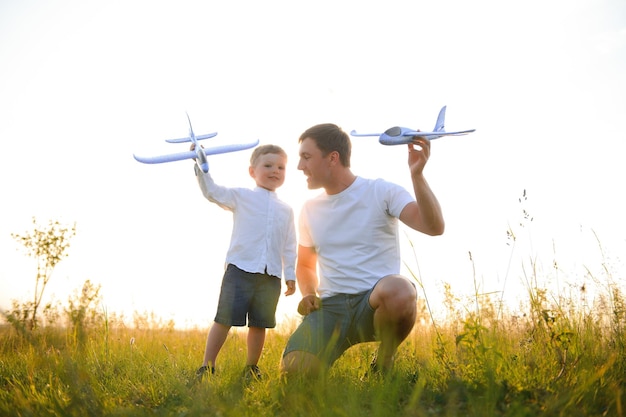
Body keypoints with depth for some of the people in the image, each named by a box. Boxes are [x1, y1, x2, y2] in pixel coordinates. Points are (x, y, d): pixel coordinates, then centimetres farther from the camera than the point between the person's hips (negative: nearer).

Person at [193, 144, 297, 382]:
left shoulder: (286, 210, 17)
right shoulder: (241, 197, 7)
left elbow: (289, 246, 17)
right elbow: (212, 192, 0)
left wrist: (290, 275, 11)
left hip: (271, 275, 3)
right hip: (240, 268, -3)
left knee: (259, 324, 7)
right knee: (224, 319, -4)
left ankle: (251, 368, 20)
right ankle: (207, 367, 4)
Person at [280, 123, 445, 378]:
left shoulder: (382, 192, -3)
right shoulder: (310, 209, 12)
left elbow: (434, 227, -17)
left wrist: (417, 175, -27)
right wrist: (308, 294, 5)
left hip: (378, 300, -2)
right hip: (331, 305, 3)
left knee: (398, 290, -40)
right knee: (294, 370, -25)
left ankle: (384, 363, -10)